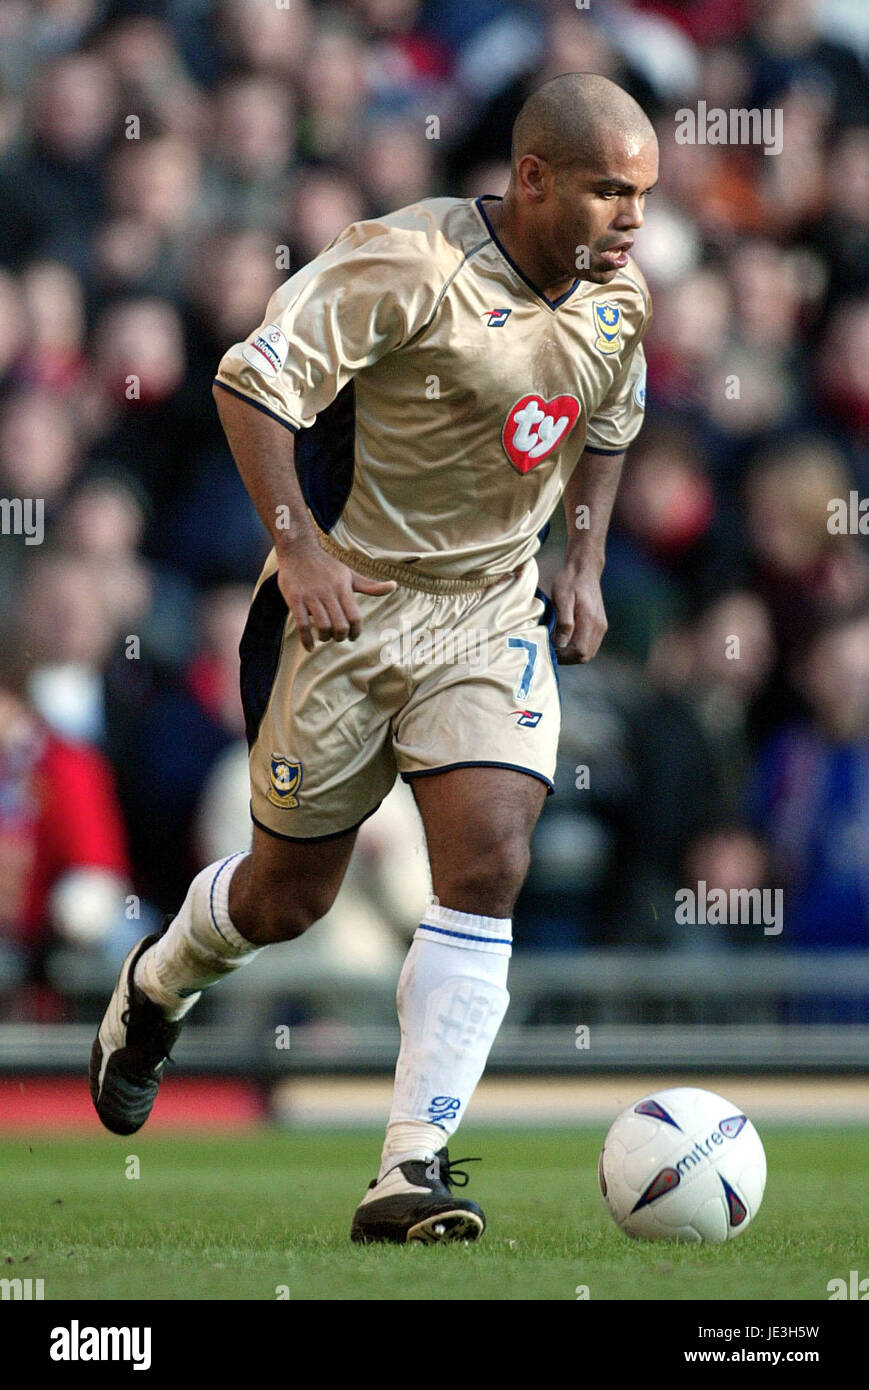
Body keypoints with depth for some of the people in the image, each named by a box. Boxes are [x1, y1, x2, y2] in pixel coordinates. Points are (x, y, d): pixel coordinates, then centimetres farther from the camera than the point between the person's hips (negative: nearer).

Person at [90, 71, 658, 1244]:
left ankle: (413, 1170, -13)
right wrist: (300, 544, -26)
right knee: (290, 896, 9)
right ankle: (155, 990, 44)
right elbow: (254, 379, -21)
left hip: (496, 610, 4)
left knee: (490, 864, -16)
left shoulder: (620, 296, 0)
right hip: (352, 605, -4)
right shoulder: (411, 267, -22)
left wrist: (586, 561, 9)